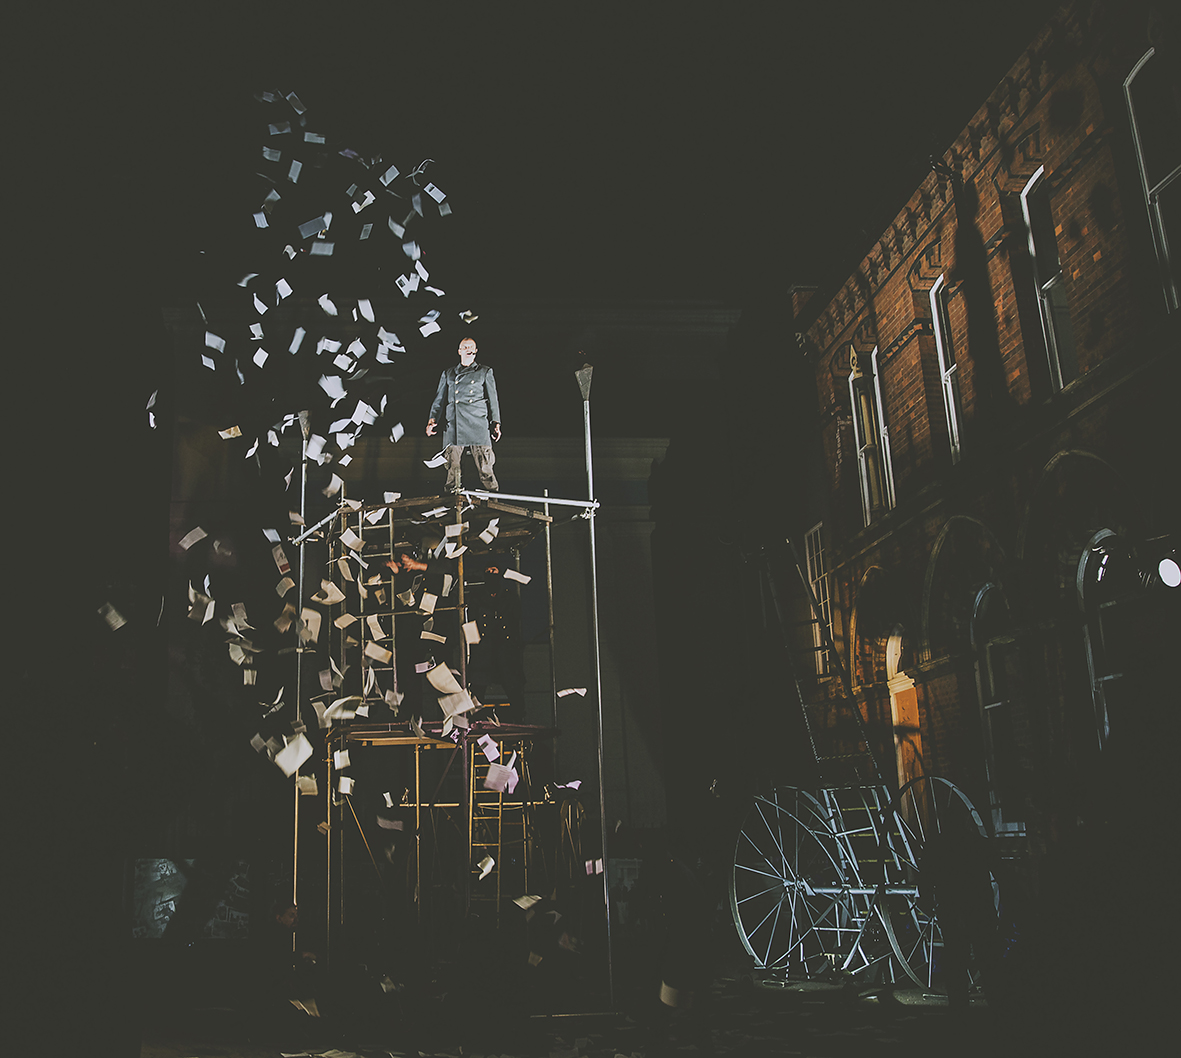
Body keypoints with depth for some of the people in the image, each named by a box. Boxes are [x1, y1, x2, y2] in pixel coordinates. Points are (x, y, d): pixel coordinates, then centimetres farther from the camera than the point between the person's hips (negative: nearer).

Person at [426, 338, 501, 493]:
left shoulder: (485, 372, 16)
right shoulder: (448, 374, 21)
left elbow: (493, 399, 14)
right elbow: (439, 399, 19)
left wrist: (496, 423, 5)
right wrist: (432, 419, 5)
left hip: (478, 426, -2)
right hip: (453, 427, 2)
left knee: (484, 467, -8)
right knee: (452, 466, -1)